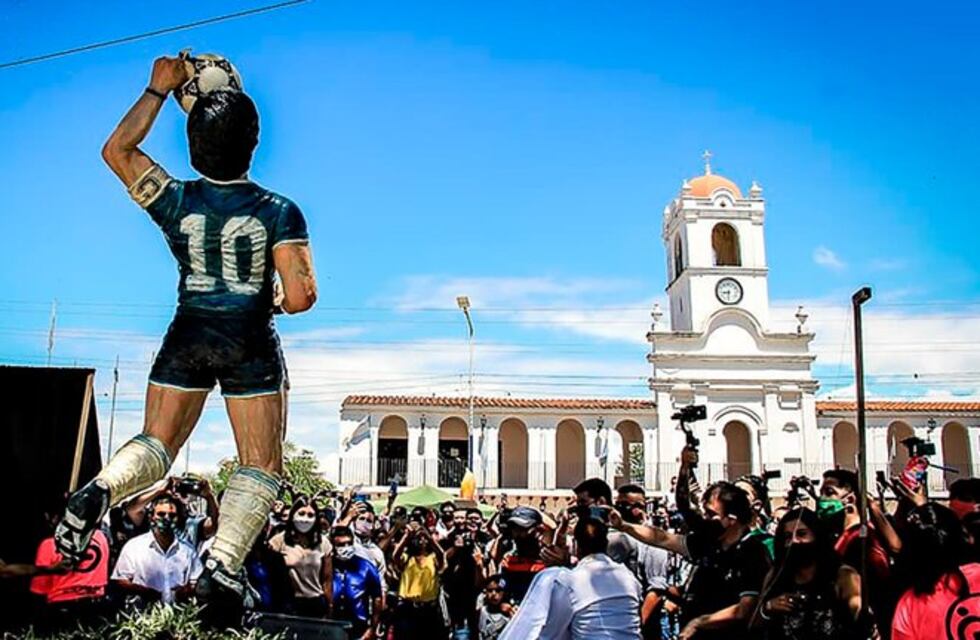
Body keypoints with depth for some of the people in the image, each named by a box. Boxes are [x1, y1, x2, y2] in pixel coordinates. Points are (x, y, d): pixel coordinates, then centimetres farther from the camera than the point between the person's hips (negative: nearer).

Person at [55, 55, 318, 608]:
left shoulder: (176, 201, -5)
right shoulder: (278, 211, -12)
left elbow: (117, 150, 12)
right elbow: (302, 296, -18)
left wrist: (159, 90, 13)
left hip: (188, 335, 3)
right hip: (251, 343, -2)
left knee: (156, 444, 16)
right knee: (262, 464, 6)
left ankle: (102, 489, -14)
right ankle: (225, 566, -8)